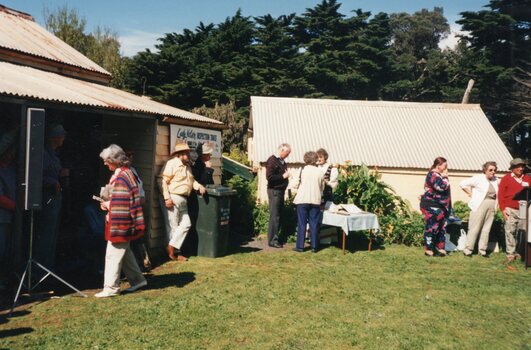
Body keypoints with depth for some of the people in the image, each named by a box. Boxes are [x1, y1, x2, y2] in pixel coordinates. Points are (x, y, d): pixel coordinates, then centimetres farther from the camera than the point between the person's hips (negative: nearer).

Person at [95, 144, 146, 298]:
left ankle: (111, 287, 6)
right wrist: (107, 203, 10)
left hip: (120, 223, -10)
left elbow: (123, 203, -23)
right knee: (125, 253, 18)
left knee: (113, 255, -3)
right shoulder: (118, 174, 13)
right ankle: (137, 279, 28)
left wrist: (108, 204, -13)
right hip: (117, 221, 10)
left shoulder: (123, 176, -19)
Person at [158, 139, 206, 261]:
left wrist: (199, 186, 4)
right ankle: (173, 252, 11)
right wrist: (167, 198, -21)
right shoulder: (171, 163, -12)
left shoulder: (187, 166, 16)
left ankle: (172, 248, 14)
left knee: (186, 224, 7)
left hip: (183, 200, 9)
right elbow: (162, 180, -17)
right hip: (173, 199, -9)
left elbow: (191, 180, 25)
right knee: (174, 226, 0)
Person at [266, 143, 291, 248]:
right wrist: (283, 176, -17)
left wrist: (286, 175, 11)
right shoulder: (272, 161, -12)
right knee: (274, 216, -6)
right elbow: (269, 177, -19)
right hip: (274, 190, -9)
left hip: (281, 190, 9)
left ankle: (275, 237, 20)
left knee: (279, 215, 12)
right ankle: (272, 240, -1)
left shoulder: (282, 162, 15)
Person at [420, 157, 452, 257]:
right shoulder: (433, 175, -15)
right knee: (432, 227, -7)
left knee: (441, 227, 11)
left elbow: (444, 188, 30)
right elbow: (442, 187, -25)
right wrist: (445, 177, -11)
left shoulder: (438, 175, 18)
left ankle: (440, 247, 17)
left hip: (440, 207, 11)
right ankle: (428, 248, -2)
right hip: (432, 206, -11)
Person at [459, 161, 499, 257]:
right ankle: (468, 250, 0)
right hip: (479, 205, -5)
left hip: (492, 206, 5)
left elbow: (497, 193, 25)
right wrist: (470, 194, -6)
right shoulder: (478, 178, -5)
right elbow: (463, 183, -6)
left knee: (486, 229, 5)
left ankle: (482, 250, 13)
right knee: (474, 228, -5)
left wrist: (496, 204, 10)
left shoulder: (496, 180, 12)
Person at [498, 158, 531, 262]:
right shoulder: (506, 178, 2)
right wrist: (503, 209, -7)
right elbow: (500, 194, -1)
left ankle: (520, 252, 14)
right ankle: (510, 253, 2)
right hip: (510, 210, -3)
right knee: (510, 231, -3)